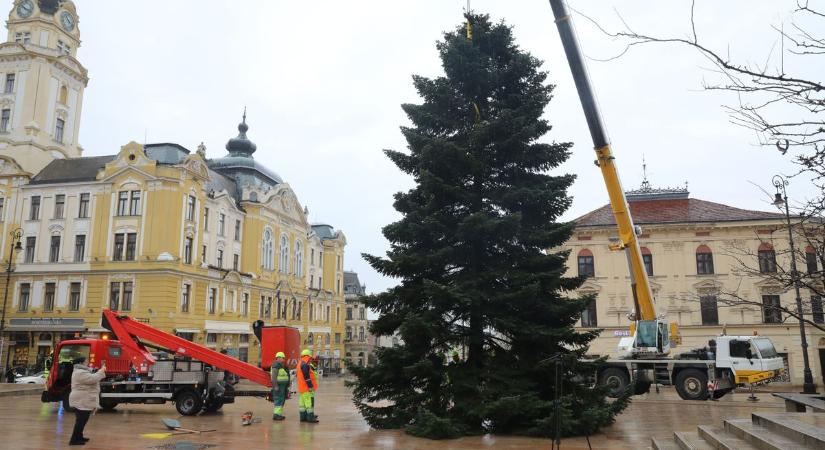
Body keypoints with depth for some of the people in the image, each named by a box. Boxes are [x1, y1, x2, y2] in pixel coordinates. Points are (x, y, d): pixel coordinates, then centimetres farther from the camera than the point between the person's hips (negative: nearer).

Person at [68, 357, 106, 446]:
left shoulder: (80, 371, 16)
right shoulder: (80, 373, -20)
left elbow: (91, 378, 21)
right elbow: (93, 379, -27)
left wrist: (101, 370, 13)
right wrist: (101, 371, -15)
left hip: (82, 401, 11)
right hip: (82, 401, -11)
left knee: (81, 420, 18)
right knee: (81, 421, -7)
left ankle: (79, 437, 26)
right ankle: (74, 440, -3)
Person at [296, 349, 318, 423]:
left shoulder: (300, 364, 17)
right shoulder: (305, 365, -17)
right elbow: (306, 376, -22)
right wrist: (310, 386, -22)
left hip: (301, 388, 11)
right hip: (307, 388, -11)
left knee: (302, 403, 12)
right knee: (309, 402, -9)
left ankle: (303, 417, 17)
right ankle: (310, 417, -9)